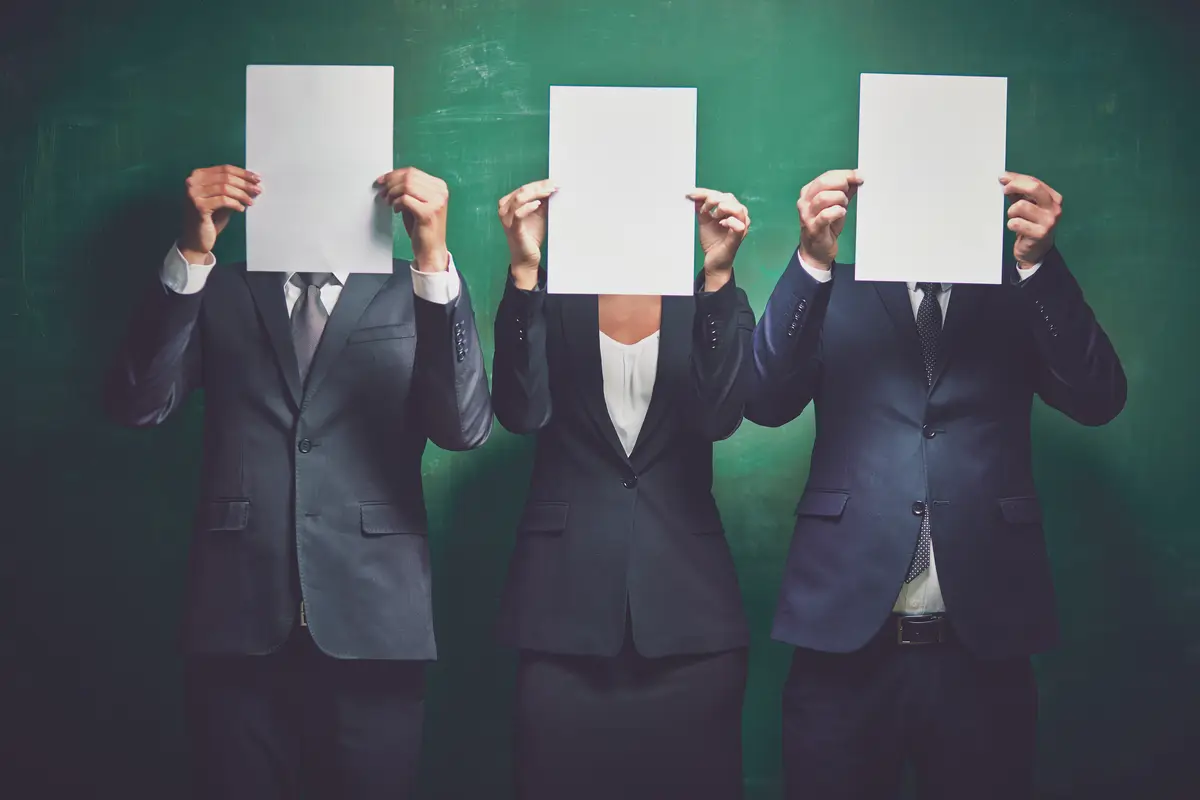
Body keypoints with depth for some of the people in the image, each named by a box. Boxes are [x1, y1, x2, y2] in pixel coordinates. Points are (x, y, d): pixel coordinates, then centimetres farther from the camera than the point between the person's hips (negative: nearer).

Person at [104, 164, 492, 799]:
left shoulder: (410, 294, 8)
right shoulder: (220, 293, 11)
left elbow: (465, 428, -8)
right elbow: (138, 405, -3)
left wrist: (433, 258, -20)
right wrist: (192, 254, -14)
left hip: (370, 627, 0)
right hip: (239, 627, 1)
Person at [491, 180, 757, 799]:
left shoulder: (702, 290, 3)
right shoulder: (553, 288, 2)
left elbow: (719, 416, -12)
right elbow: (521, 412, -12)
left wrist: (718, 273, -21)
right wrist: (524, 268, -21)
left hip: (686, 597, 1)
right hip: (565, 598, 0)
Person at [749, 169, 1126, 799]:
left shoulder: (1018, 297, 11)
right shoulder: (834, 293, 10)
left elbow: (1098, 399, -4)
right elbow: (765, 401, -5)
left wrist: (1039, 261, -18)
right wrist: (811, 259, -19)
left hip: (983, 644, 1)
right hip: (846, 635, 0)